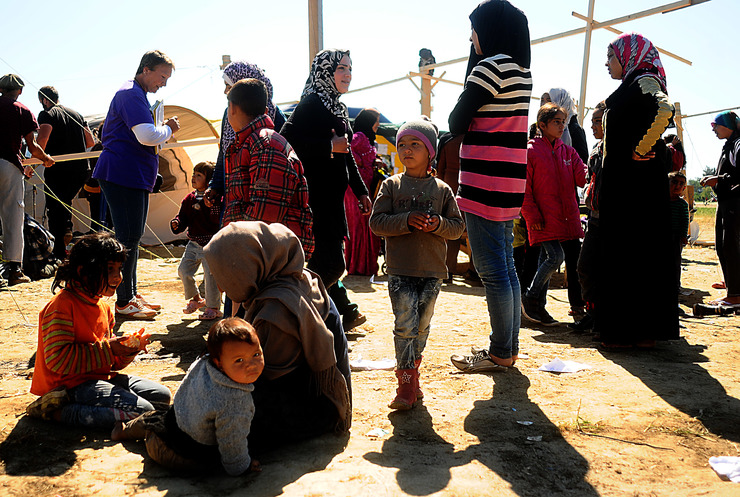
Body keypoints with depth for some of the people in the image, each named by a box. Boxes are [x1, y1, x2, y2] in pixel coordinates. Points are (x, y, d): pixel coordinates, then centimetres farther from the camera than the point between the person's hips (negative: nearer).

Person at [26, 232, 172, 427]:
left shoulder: (103, 307, 14)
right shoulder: (62, 306, -14)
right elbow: (58, 360, -22)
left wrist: (128, 350, -4)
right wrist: (107, 348, -21)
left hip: (100, 377, 9)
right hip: (72, 383, -9)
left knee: (162, 396, 3)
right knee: (142, 412, -21)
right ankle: (56, 411, -11)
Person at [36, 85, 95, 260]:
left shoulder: (47, 114, -2)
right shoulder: (77, 114, 16)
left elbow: (43, 138, -20)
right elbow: (91, 142, 15)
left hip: (58, 169, -5)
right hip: (81, 169, 5)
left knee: (55, 208, 3)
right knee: (65, 201, 29)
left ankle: (60, 253, 2)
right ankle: (67, 228, 8)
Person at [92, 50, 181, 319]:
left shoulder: (137, 95, 22)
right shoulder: (131, 94, -12)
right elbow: (147, 135, -25)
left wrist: (162, 130, 12)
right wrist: (168, 128, -6)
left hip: (135, 176, 11)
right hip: (122, 175, -11)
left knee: (132, 237, 14)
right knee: (128, 238, -7)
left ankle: (131, 294, 22)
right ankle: (123, 302, 0)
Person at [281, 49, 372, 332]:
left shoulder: (337, 108, 18)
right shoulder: (312, 104, -9)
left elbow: (347, 156, 23)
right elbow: (286, 139, -21)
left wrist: (361, 191, 24)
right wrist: (328, 146, -20)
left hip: (332, 197, 9)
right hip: (316, 196, -9)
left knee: (327, 259, 16)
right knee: (332, 263, -11)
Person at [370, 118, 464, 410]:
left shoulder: (441, 189, 6)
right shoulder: (391, 186, 3)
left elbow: (458, 227, 6)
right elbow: (376, 222, -4)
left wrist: (439, 224, -14)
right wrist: (407, 221, -17)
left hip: (432, 271, 2)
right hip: (400, 271, -2)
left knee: (422, 326, 11)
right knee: (405, 325, -7)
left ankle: (412, 369, 30)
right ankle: (407, 383, 2)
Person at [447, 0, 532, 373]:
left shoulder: (491, 66, -12)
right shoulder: (522, 72, 16)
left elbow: (457, 124, -12)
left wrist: (459, 120, 10)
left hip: (485, 184, -10)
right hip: (510, 186, 10)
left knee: (492, 270, -3)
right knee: (505, 266, 14)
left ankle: (500, 353, 7)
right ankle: (509, 347, 24)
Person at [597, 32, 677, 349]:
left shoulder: (643, 80, -7)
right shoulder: (630, 86, 22)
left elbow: (665, 110, -28)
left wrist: (639, 151, -21)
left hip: (636, 179, -10)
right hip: (620, 180, 10)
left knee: (631, 250, -7)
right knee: (620, 250, 10)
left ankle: (639, 333, -1)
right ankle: (622, 328, 16)